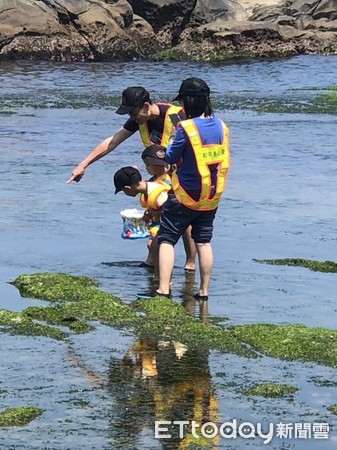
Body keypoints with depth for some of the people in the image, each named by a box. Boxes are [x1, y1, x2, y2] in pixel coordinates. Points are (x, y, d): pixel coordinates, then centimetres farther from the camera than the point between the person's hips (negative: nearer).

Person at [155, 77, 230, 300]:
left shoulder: (186, 128, -18)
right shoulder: (221, 125, 1)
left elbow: (170, 158, -9)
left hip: (186, 196, -6)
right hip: (213, 197, 6)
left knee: (166, 239, 2)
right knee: (204, 242, 15)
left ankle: (163, 289, -7)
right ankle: (204, 291, 17)